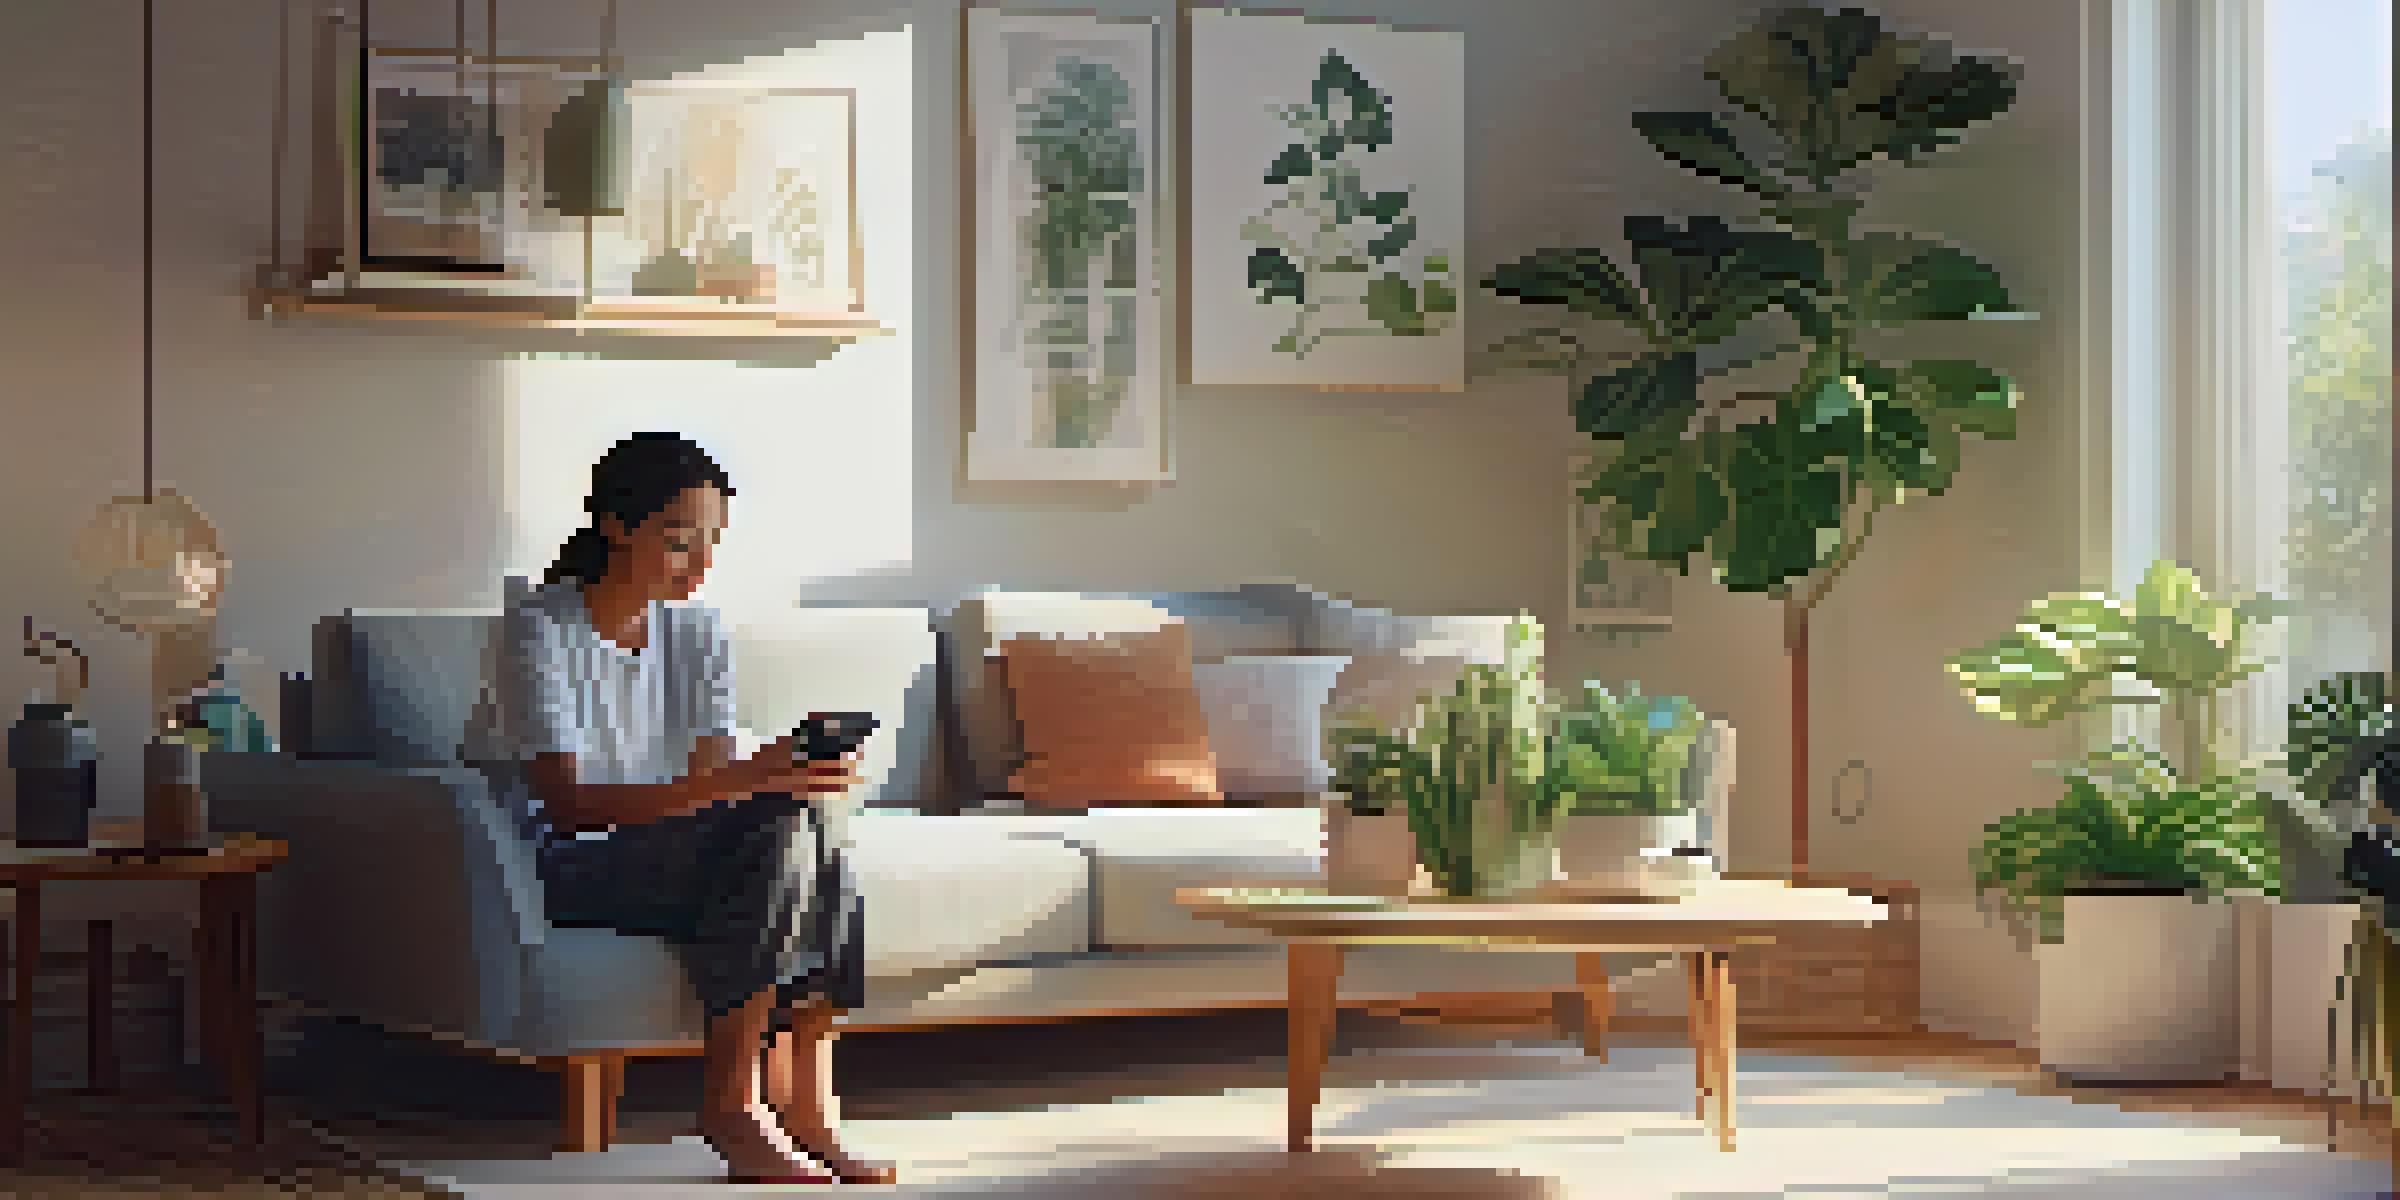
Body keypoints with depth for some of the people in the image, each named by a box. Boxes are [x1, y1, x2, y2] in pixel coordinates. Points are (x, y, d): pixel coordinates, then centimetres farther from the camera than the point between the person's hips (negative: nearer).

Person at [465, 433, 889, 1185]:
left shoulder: (695, 631, 6)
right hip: (564, 871, -6)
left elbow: (711, 781, -1)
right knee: (780, 834, -29)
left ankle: (807, 1107, -24)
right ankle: (732, 1105, -23)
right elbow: (568, 805, -25)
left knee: (810, 842, -25)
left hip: (668, 852, 6)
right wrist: (746, 780, -36)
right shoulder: (539, 630, -15)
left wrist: (786, 779, -26)